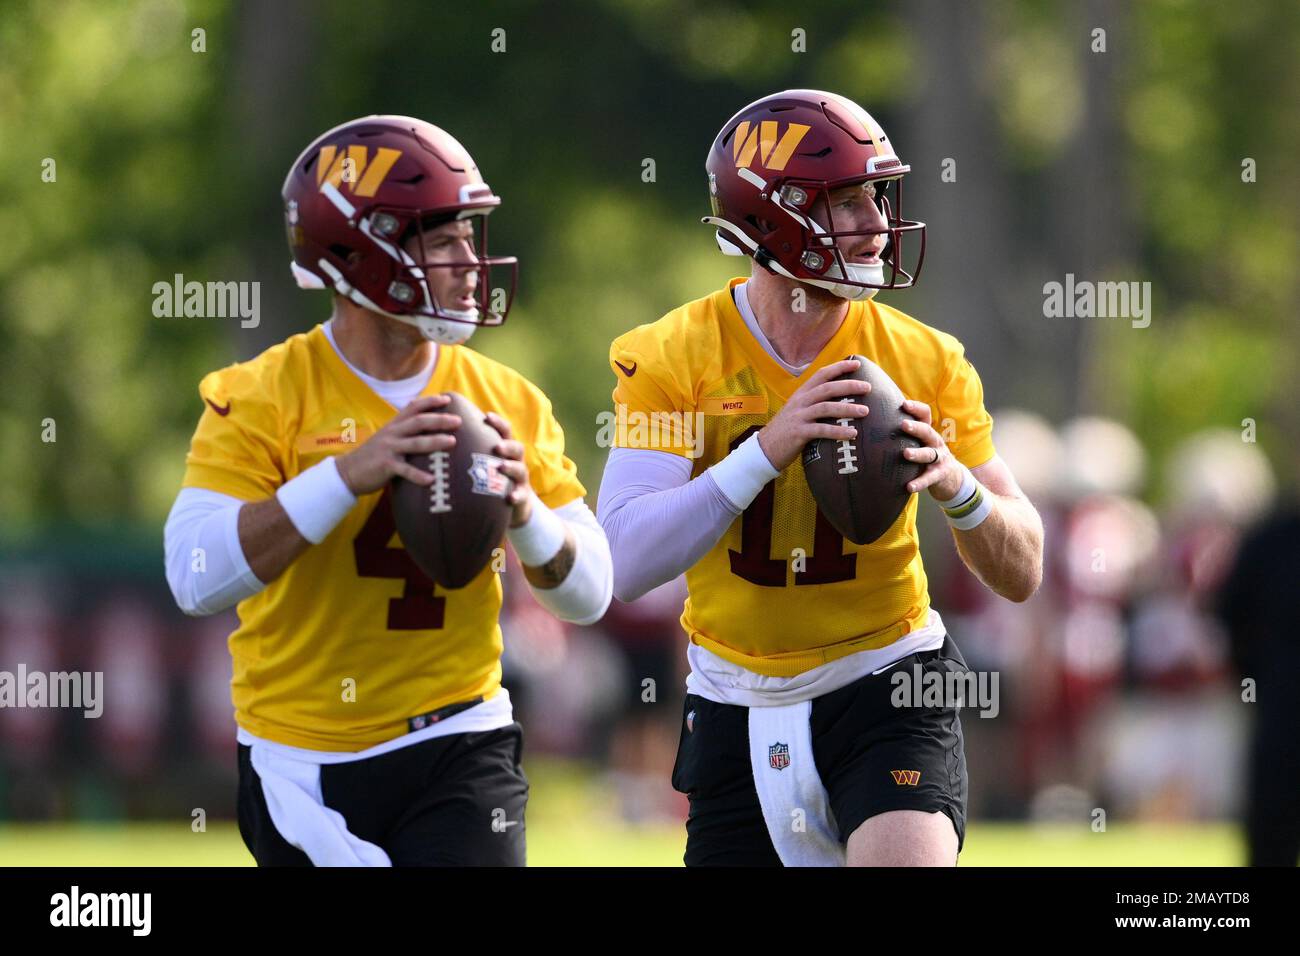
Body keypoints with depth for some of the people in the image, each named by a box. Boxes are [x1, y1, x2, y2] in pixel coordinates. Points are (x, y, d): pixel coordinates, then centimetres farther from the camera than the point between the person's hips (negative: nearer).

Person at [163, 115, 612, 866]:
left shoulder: (507, 403, 4)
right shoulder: (264, 400, -7)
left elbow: (589, 595, 6)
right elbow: (197, 577, -21)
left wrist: (522, 508, -15)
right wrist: (349, 473, -28)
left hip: (456, 746, 2)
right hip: (307, 763, -2)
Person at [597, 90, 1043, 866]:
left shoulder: (926, 362, -5)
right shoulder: (674, 359, -9)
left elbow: (1021, 574, -2)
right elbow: (626, 565, -20)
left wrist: (955, 482, -23)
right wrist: (767, 452, -29)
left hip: (888, 685, -1)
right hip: (738, 706, 1)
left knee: (908, 859, -26)